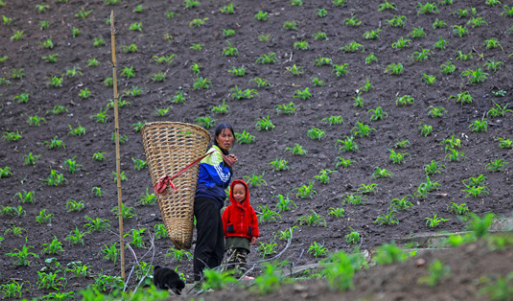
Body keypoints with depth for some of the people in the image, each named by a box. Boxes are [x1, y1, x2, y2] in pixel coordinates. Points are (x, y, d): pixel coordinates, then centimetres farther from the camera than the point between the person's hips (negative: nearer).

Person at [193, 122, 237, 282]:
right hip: (206, 198, -10)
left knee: (217, 249, 8)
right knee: (205, 245, -16)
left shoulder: (223, 155, 26)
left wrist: (229, 165, 11)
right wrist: (228, 166, 5)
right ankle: (199, 280, -21)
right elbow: (220, 178, -12)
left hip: (213, 202, 10)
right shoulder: (213, 152, -3)